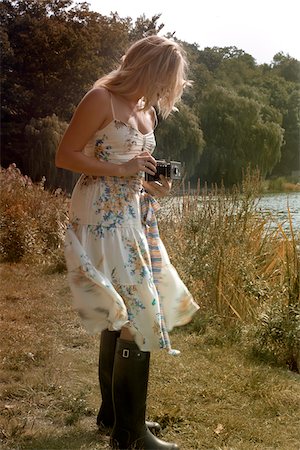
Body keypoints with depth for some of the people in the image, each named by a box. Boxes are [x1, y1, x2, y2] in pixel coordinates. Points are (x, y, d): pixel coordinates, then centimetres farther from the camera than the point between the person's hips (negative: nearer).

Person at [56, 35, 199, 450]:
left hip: (132, 219, 9)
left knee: (120, 319, 15)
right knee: (135, 318, -10)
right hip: (101, 220, -9)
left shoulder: (148, 111, 15)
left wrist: (152, 185, 3)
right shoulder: (102, 99, -10)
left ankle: (113, 413, 29)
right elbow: (65, 156, -11)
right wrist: (120, 169, -19)